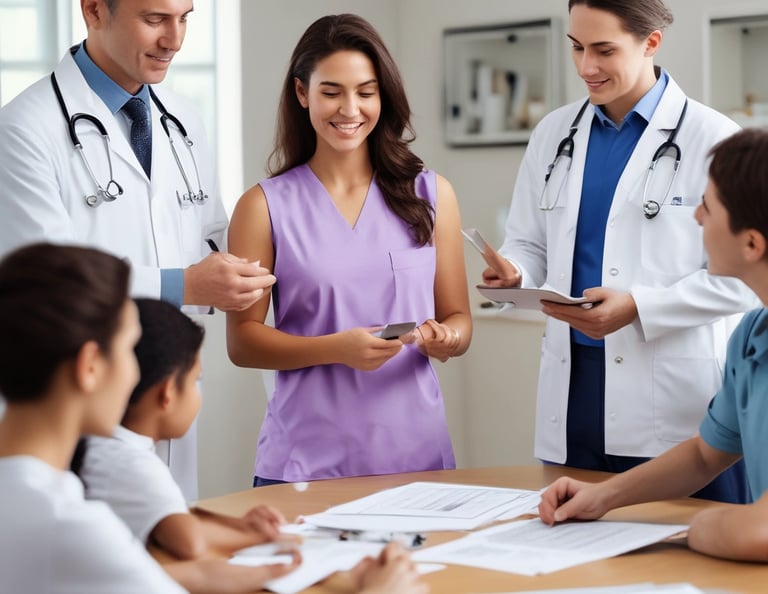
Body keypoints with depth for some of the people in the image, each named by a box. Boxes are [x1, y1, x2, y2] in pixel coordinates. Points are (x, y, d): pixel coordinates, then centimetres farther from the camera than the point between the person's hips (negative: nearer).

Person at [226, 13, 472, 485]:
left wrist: (445, 339, -14)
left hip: (415, 453, 2)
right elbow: (242, 340, -3)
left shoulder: (431, 195, 6)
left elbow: (458, 319, 10)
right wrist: (336, 349, -18)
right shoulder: (265, 206, 0)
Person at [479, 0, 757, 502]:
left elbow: (739, 278, -8)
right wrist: (514, 272, -7)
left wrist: (638, 307, -18)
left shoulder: (711, 139, -4)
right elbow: (530, 243, 16)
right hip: (573, 391, 5)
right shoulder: (554, 133, 11)